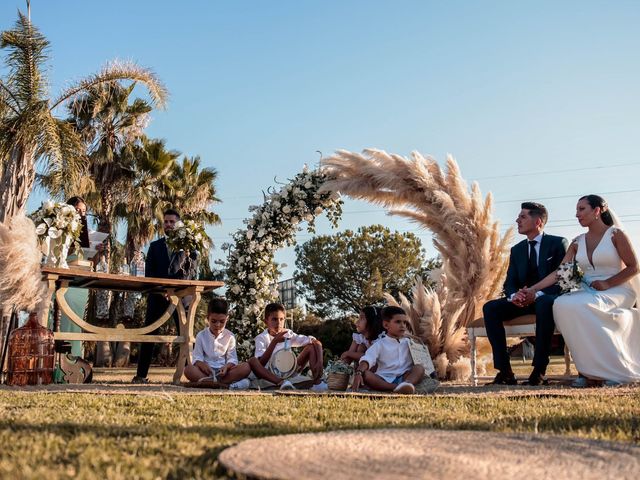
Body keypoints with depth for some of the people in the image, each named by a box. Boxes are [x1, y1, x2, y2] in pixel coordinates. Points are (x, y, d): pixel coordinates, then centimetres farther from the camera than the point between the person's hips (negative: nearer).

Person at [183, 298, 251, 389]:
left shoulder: (230, 336, 8)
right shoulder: (201, 336, 7)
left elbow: (232, 358, 4)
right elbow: (197, 357, 2)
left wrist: (227, 366, -19)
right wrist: (202, 364, -22)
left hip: (223, 372, 1)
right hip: (207, 371, 0)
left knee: (246, 367, -26)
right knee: (188, 369, -32)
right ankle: (225, 384, -44)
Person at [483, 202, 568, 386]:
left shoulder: (558, 243, 1)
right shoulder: (517, 250, 16)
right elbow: (509, 282, 10)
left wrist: (538, 295, -24)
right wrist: (513, 295, -16)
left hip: (548, 298, -5)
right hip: (522, 300, 5)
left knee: (545, 304, -40)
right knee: (490, 308, -21)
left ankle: (539, 370, -35)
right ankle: (504, 371, -25)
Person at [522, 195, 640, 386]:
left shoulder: (615, 234, 2)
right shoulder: (578, 243, 15)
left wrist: (608, 283, -15)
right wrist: (533, 289, -2)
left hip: (616, 292, -4)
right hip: (588, 293, 5)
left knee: (581, 307, -36)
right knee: (561, 304, -29)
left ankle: (616, 370, -24)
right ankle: (587, 370, -24)